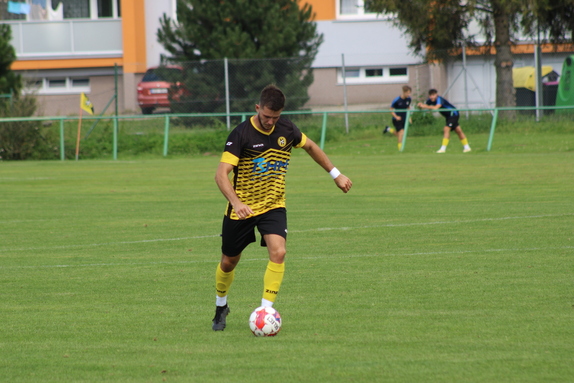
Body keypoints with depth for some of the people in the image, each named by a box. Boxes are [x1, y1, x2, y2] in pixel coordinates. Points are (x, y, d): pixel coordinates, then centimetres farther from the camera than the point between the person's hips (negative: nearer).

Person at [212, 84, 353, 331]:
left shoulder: (287, 130, -5)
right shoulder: (241, 134, -19)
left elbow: (310, 147, 17)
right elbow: (221, 174, -26)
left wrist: (336, 174, 19)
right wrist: (236, 202, -42)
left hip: (273, 206, 2)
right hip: (242, 209, -2)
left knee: (278, 252, -22)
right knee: (229, 262, 11)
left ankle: (266, 309, -15)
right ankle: (221, 306, 38)